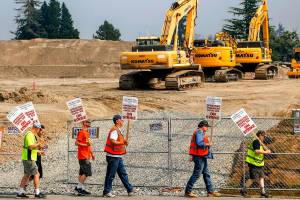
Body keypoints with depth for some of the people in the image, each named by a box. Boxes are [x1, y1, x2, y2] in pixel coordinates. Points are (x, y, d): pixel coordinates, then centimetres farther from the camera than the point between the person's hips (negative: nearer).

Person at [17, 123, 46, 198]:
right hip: (29, 158, -10)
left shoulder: (31, 135, 18)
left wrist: (38, 151, 20)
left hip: (27, 159, 10)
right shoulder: (30, 135, -15)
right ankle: (37, 193, -5)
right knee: (36, 174, -7)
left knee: (26, 175, 13)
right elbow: (30, 146, -26)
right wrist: (38, 144, -11)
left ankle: (20, 192, 14)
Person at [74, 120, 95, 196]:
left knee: (82, 173, 11)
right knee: (87, 172, -11)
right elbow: (77, 142, -17)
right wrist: (86, 145, -28)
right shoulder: (82, 132, -12)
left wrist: (91, 153, 23)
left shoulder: (87, 132, 18)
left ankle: (79, 187, 14)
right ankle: (79, 187, -5)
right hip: (83, 156, -10)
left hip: (86, 156, 10)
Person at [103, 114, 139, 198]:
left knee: (123, 174, 11)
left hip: (118, 156, 10)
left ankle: (130, 189, 14)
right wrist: (123, 143, -20)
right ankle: (106, 192, 4)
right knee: (110, 175, -3)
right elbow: (112, 141, -28)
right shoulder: (114, 130, -16)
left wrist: (124, 142, 6)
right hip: (113, 156, -10)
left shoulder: (118, 130, 16)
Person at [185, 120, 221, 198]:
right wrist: (208, 144, -9)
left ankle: (210, 191, 14)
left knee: (206, 174, 11)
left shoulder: (201, 132, 21)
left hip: (202, 157, 11)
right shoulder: (199, 132, -12)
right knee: (196, 174, -9)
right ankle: (188, 191, -5)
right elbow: (199, 143, -25)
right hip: (199, 157, -11)